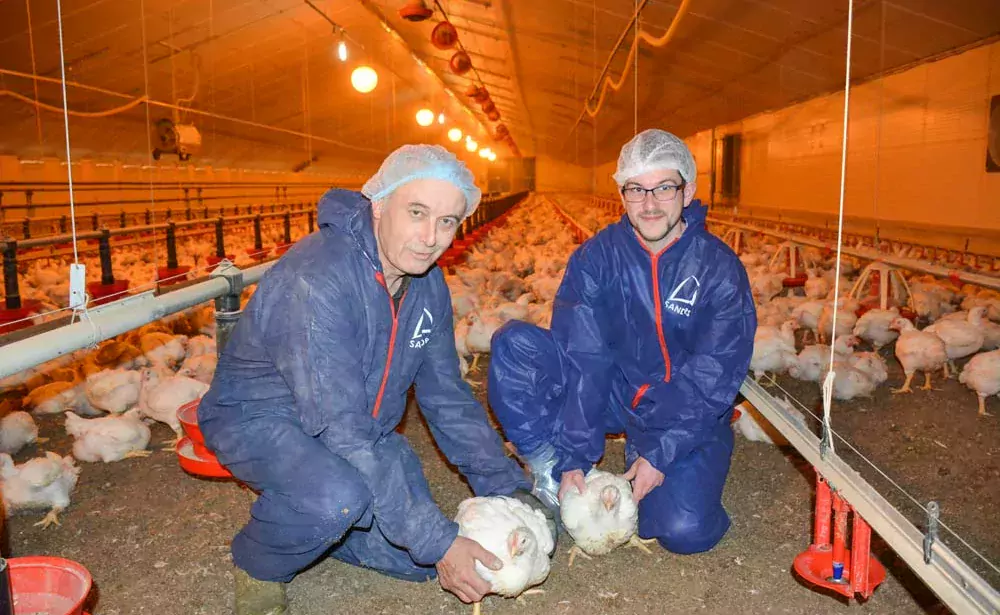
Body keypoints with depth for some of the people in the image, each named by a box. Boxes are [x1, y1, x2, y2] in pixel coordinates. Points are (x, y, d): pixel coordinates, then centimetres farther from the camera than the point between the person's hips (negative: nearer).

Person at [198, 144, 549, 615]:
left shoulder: (428, 285, -6)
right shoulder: (315, 281, -32)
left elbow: (448, 398, 3)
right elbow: (342, 432, -34)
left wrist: (509, 488, -6)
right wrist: (437, 543, -32)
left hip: (363, 427, 7)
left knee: (418, 560, -3)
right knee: (339, 496, -37)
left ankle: (312, 523, 21)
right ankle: (258, 566, -3)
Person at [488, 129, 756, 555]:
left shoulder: (720, 269, -12)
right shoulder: (596, 256, -9)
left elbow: (712, 379, -13)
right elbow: (583, 360, -14)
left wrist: (661, 455, -19)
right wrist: (574, 458, -19)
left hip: (690, 416, -1)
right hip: (612, 393, 1)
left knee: (684, 530, -23)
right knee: (513, 344, -19)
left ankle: (642, 455, 8)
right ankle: (552, 473, -13)